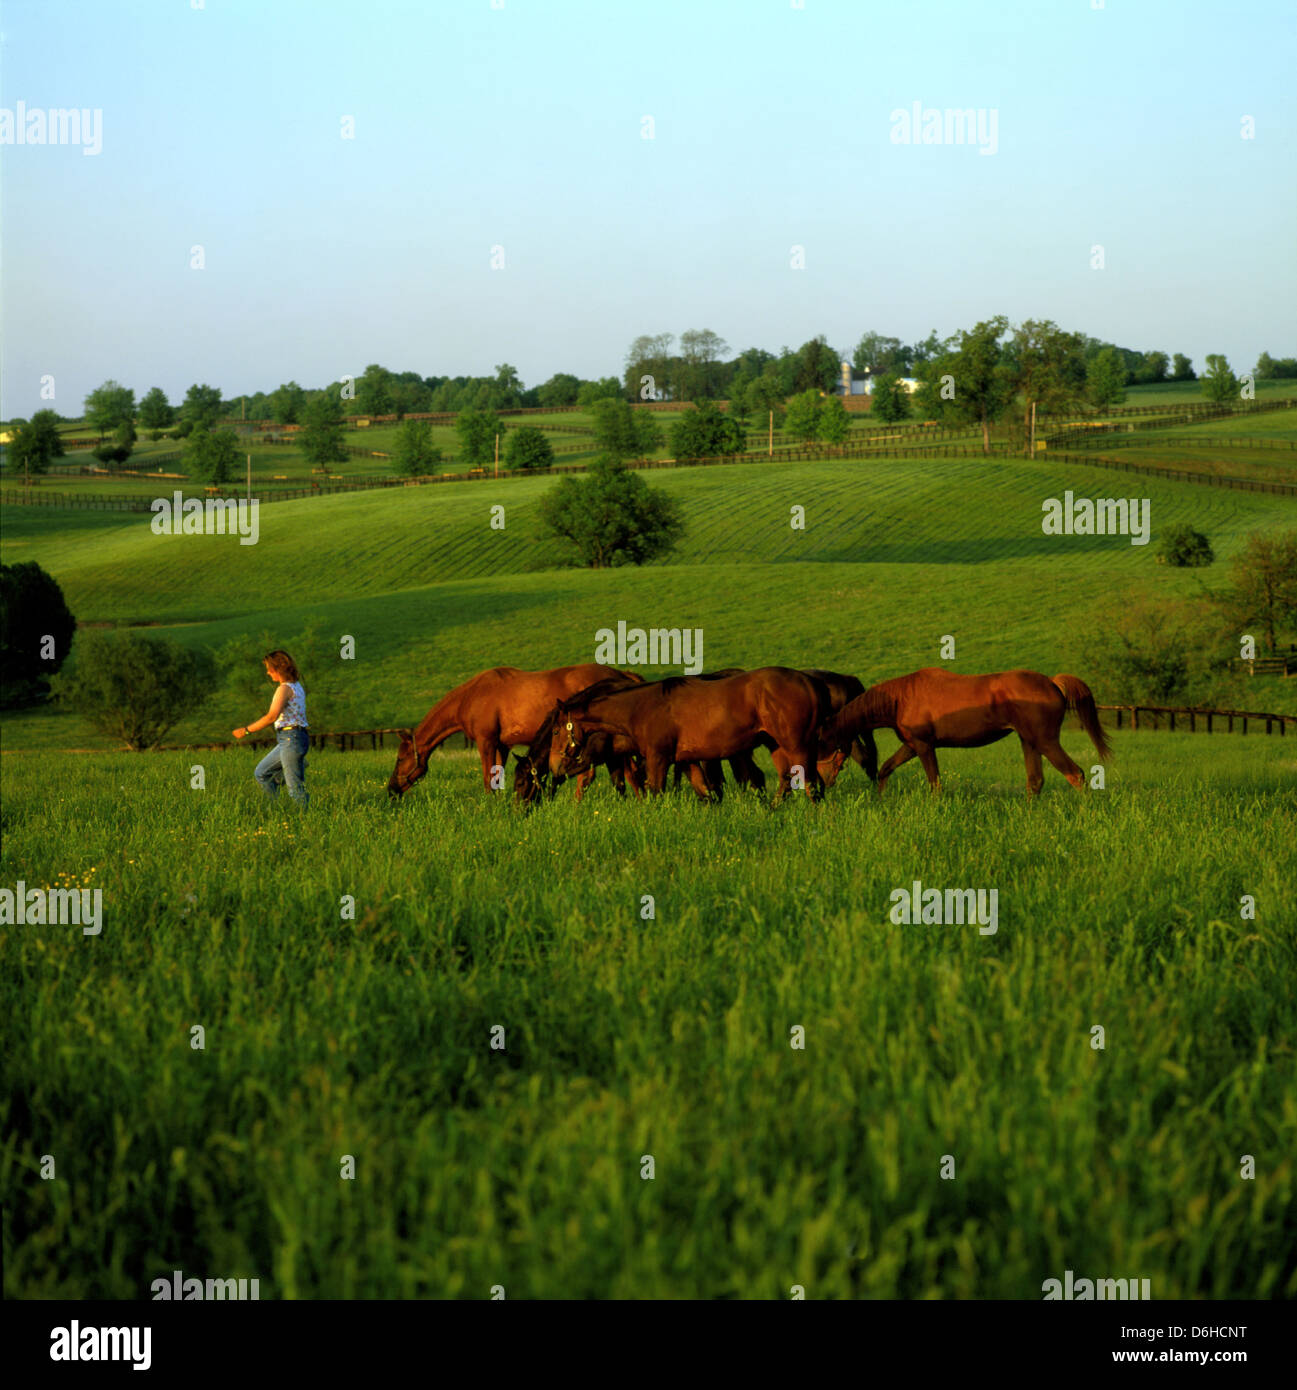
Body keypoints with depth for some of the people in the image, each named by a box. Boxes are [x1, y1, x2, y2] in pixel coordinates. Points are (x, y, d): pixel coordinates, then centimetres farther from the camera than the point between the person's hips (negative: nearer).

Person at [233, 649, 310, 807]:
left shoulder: (285, 689, -14)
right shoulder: (296, 686, 15)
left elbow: (272, 716, -24)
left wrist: (246, 730, -18)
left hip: (291, 739, -10)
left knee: (296, 788, -6)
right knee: (262, 773, 16)